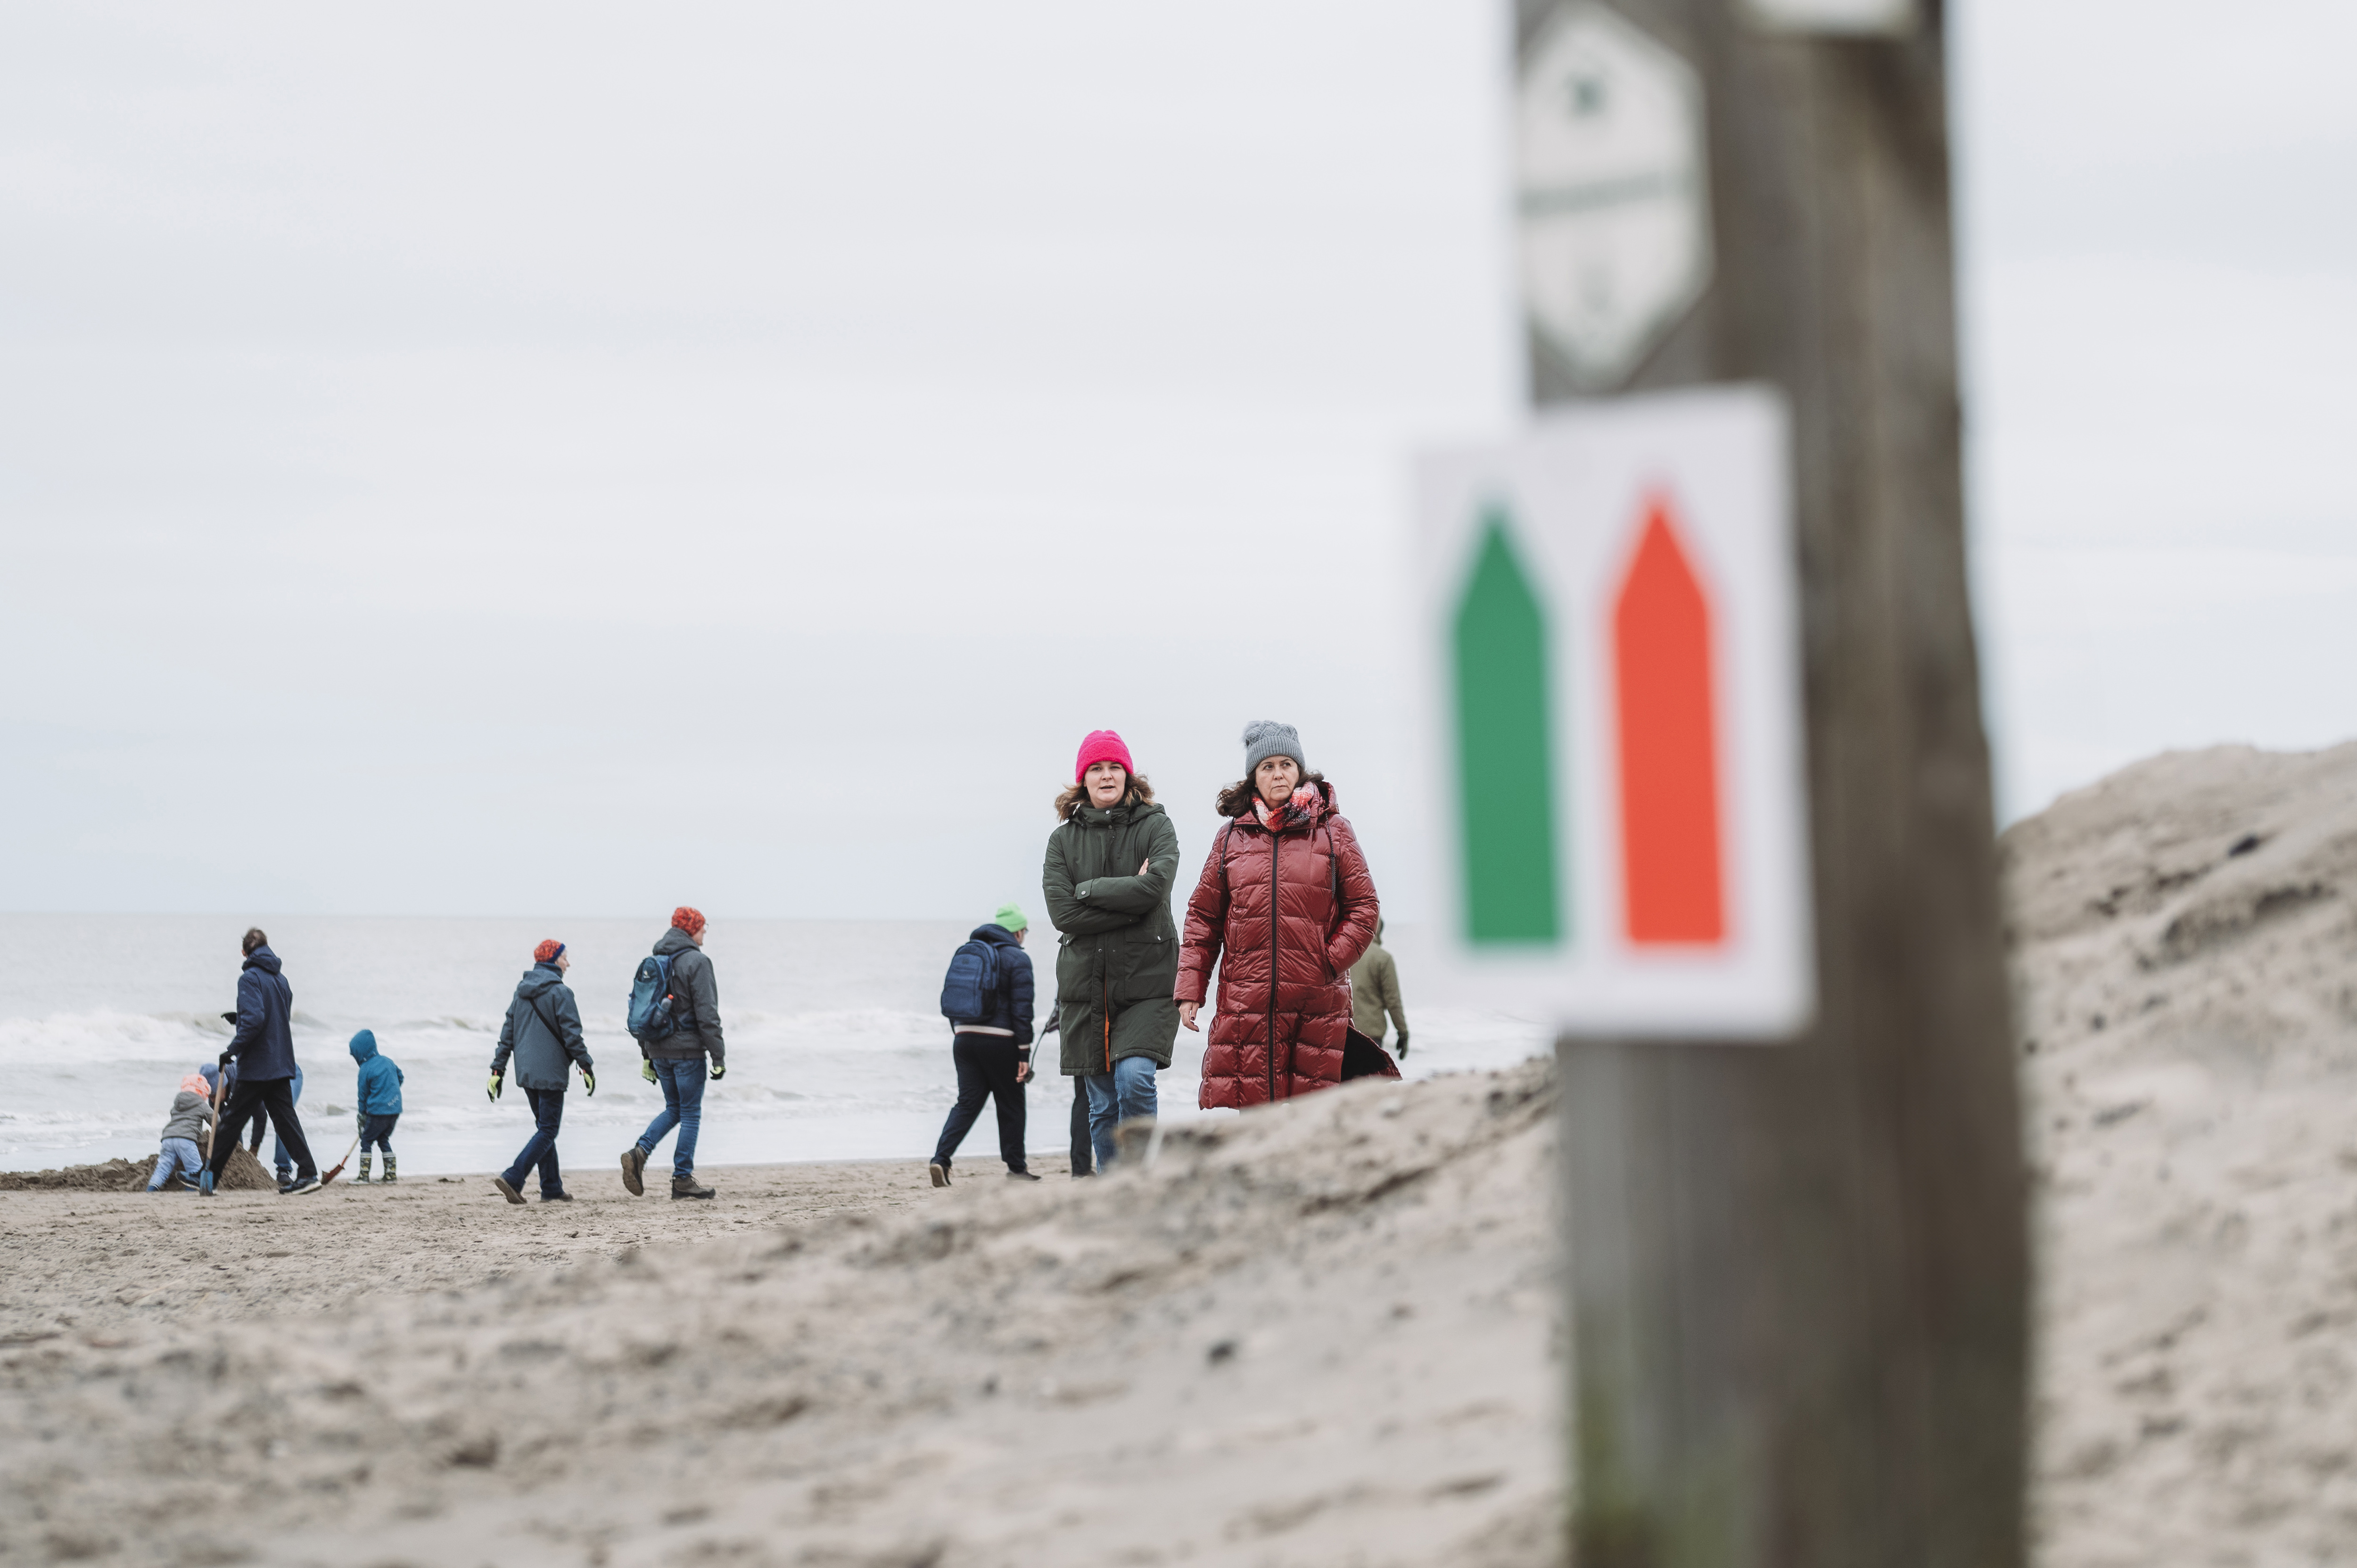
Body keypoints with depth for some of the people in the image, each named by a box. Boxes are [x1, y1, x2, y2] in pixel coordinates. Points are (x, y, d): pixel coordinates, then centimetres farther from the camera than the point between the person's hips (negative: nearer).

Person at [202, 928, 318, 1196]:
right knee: (285, 1118, 7)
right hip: (282, 1063, 7)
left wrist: (233, 1050, -18)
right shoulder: (281, 979, 11)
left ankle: (210, 1177, 10)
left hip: (257, 1066, -7)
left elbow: (254, 1019, -24)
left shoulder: (250, 978, -12)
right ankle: (307, 1173, -2)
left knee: (232, 1120, 3)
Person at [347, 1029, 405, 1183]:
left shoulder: (365, 1070, -11)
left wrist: (361, 1114, 8)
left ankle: (364, 1175, 1)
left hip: (378, 1111, -7)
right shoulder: (388, 1061, 8)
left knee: (366, 1141, 4)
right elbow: (401, 1078, 21)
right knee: (383, 1140, 17)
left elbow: (363, 1095, -4)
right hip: (395, 1110, 7)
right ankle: (391, 1174, 13)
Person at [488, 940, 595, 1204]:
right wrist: (586, 1066, -7)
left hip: (526, 1073, 8)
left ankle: (552, 1188, 15)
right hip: (550, 1073, -8)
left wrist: (498, 1069, 15)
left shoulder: (522, 991, 12)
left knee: (545, 1127, 15)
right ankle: (512, 1179, -18)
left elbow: (508, 1032, 13)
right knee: (548, 1130, -5)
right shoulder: (559, 992, -11)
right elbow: (572, 1034, -13)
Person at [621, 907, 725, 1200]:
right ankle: (683, 1179, 5)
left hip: (659, 1050, 7)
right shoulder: (696, 962, -12)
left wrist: (647, 1055, 20)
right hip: (688, 1049, -7)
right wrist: (719, 1057, -13)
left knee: (673, 1109, 17)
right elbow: (707, 1015, -16)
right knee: (691, 1113, 3)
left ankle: (640, 1151, -5)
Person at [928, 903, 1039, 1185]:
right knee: (1011, 1104, 9)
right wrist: (1025, 1052, -10)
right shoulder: (1017, 958, -6)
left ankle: (941, 1159, -12)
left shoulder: (965, 953, 13)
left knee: (967, 1102, 6)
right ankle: (1016, 1168, 17)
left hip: (965, 1037, 5)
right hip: (1000, 1041, -5)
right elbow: (1022, 1009, -12)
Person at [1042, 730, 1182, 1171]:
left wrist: (1089, 890, -9)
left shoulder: (1155, 827, 1)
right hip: (1086, 981, 3)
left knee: (1134, 1078, -21)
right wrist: (1128, 899, -11)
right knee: (1102, 1105, 6)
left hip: (1147, 979, -3)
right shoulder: (1063, 839, 7)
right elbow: (1062, 913, -6)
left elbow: (1155, 887, -17)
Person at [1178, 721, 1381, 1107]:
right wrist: (1190, 989, 4)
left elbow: (1364, 907, 6)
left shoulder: (1333, 831, 7)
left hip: (1317, 1003, -1)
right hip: (1244, 1000, 1)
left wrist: (1331, 960, -8)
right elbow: (1204, 916, 12)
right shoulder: (1233, 837, 11)